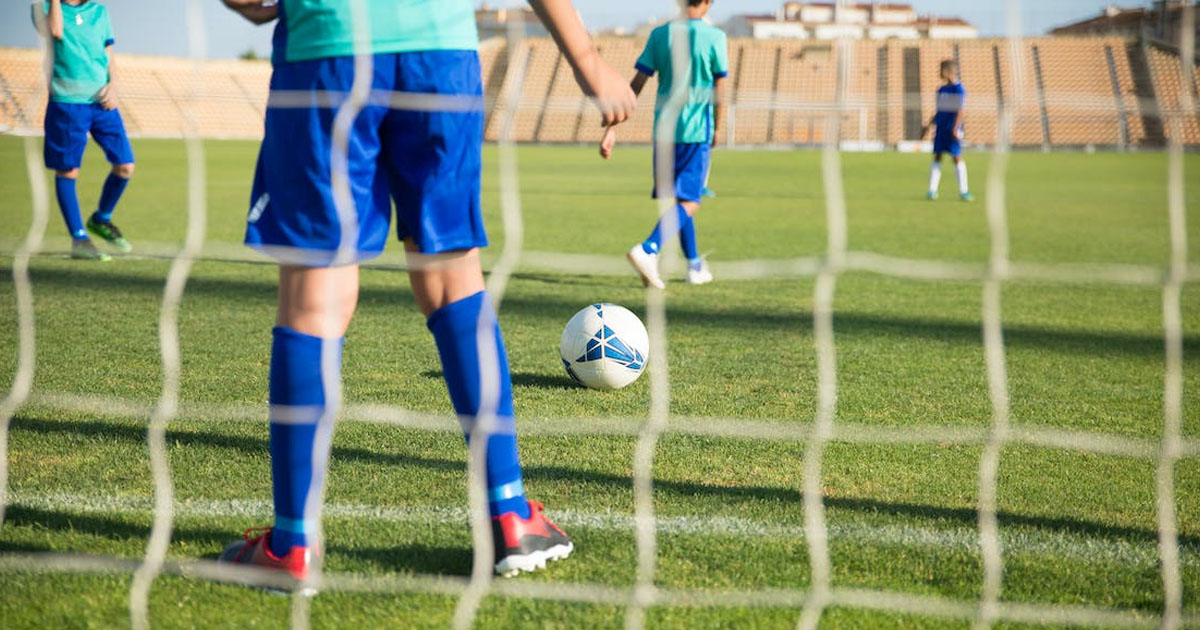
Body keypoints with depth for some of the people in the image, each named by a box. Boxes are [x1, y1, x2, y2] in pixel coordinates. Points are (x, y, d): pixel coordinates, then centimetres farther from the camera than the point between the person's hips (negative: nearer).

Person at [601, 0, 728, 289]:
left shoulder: (660, 34, 3)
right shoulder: (715, 36, -5)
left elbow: (636, 85, -1)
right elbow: (719, 91, -3)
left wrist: (612, 129, -1)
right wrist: (716, 129, 13)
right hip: (697, 131, -4)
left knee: (677, 199, 19)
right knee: (688, 204, -5)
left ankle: (695, 265, 30)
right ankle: (648, 249, -29)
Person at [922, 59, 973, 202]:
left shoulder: (959, 89, -8)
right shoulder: (941, 89, 14)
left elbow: (960, 111, -13)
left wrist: (956, 129, -20)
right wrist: (929, 126, 20)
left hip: (952, 130, -6)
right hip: (940, 129, 6)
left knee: (957, 157, -4)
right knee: (937, 157, 4)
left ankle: (963, 191, 0)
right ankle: (932, 189, 4)